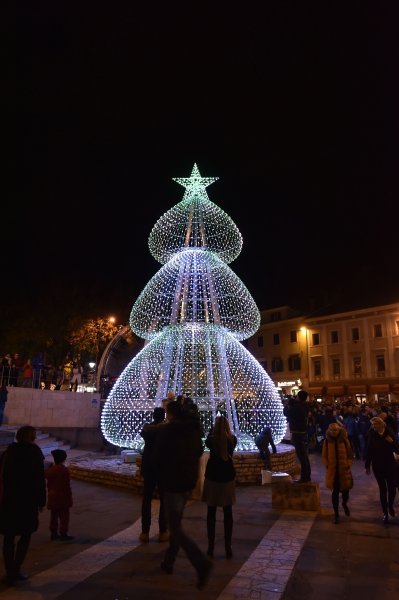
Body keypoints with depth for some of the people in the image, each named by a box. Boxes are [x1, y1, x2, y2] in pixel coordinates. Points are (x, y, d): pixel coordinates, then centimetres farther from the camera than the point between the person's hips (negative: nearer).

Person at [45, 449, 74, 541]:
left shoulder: (49, 469, 3)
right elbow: (67, 485, -16)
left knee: (54, 516, 15)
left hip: (52, 496, 7)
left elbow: (48, 483, 10)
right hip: (62, 497, -7)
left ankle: (53, 533, 22)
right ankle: (63, 534, 5)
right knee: (64, 516, 2)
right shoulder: (64, 470, -18)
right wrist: (69, 497, -8)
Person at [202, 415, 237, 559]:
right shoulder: (233, 440, -7)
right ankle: (228, 548, 11)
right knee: (228, 512, 9)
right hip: (228, 477, 1)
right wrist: (224, 424, 14)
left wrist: (215, 426, 12)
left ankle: (211, 547, 13)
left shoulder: (212, 440, -11)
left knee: (211, 512, 9)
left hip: (212, 477, -1)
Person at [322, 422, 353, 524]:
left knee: (345, 490, 5)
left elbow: (350, 454, 5)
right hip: (332, 470, 0)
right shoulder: (327, 441, 0)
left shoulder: (345, 441, -1)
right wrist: (327, 465, -6)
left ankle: (344, 504, 40)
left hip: (344, 470, 0)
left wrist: (348, 464, -6)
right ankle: (336, 514, 17)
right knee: (335, 492, 4)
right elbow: (324, 456, 6)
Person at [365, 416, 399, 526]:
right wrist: (367, 466, -2)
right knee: (382, 489, 6)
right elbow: (369, 450, -6)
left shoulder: (390, 433, -9)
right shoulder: (372, 435, -11)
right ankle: (385, 513, 22)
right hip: (378, 466, -1)